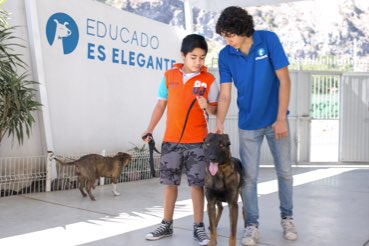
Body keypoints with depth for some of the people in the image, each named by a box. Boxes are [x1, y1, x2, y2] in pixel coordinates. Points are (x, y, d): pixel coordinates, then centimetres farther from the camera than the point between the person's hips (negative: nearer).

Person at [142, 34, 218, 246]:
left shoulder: (209, 79, -4)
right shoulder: (169, 76, 3)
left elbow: (214, 110, 0)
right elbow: (161, 104, 10)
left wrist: (207, 106, -23)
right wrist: (150, 129, 7)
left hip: (197, 141, -2)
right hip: (171, 139, 3)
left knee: (197, 183, 2)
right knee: (169, 182, 9)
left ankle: (199, 227, 15)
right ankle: (167, 225, 23)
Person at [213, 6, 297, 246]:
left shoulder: (268, 40, -14)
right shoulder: (225, 55, -8)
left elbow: (284, 79, -13)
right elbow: (225, 93, -6)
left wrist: (281, 119, -15)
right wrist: (220, 123, -21)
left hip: (275, 120, -1)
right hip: (248, 124, 1)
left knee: (284, 171, 9)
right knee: (249, 176, 3)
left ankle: (287, 217, 29)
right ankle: (252, 224, 17)